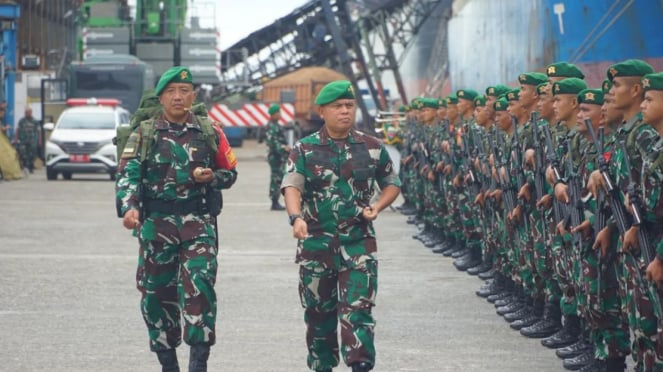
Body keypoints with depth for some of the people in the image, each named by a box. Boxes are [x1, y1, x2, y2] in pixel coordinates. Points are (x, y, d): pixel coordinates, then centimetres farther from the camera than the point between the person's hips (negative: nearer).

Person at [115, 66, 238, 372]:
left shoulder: (209, 133, 8)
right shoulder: (144, 134, 5)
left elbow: (230, 172, 15)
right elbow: (128, 174, -4)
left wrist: (212, 177, -8)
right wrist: (129, 207, -23)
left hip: (199, 222, -1)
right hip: (156, 222, 1)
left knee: (200, 284, -16)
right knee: (157, 292, 5)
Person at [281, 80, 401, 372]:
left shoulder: (372, 148, 6)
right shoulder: (304, 150, 0)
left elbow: (392, 184, 17)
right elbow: (291, 186, -14)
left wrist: (377, 207, -4)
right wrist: (296, 217, -34)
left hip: (359, 242, 0)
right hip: (316, 243, 0)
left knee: (358, 309, -11)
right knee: (319, 311, 10)